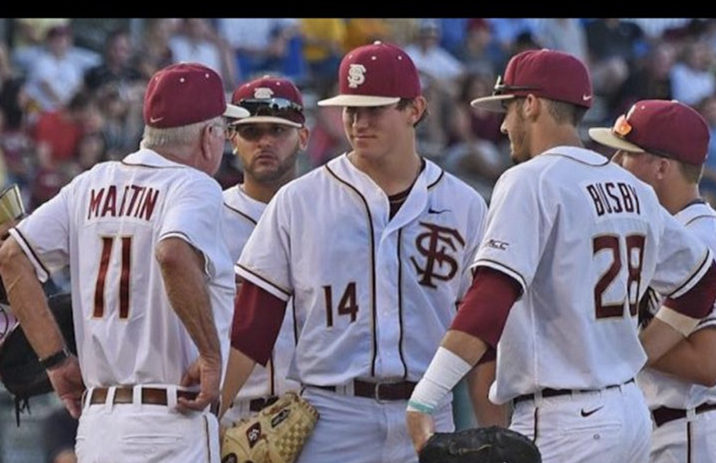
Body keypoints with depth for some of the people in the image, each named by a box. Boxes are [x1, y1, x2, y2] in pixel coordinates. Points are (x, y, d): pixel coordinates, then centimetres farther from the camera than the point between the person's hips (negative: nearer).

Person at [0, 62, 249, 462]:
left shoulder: (93, 184, 13)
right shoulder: (194, 187, -7)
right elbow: (174, 254, -29)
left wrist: (56, 359, 12)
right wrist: (211, 355, -19)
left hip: (95, 418, 7)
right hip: (168, 424, -7)